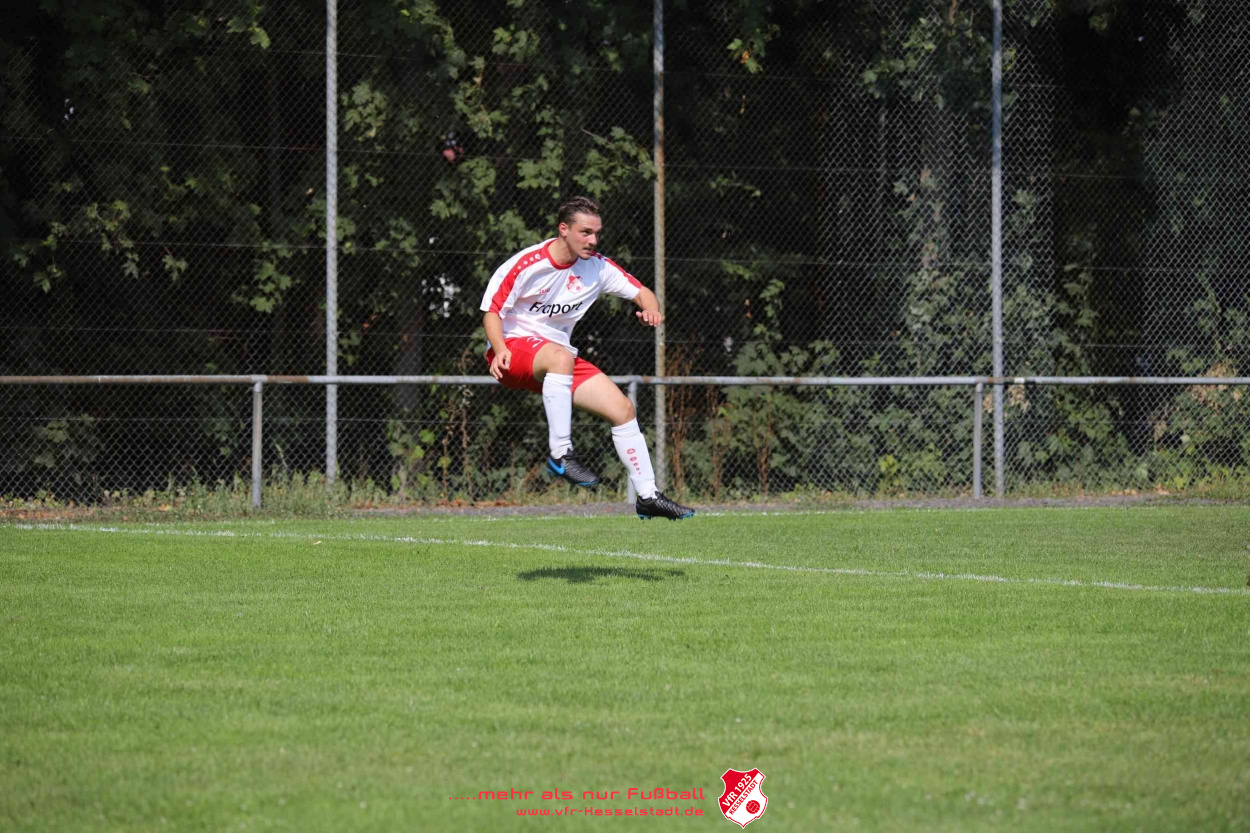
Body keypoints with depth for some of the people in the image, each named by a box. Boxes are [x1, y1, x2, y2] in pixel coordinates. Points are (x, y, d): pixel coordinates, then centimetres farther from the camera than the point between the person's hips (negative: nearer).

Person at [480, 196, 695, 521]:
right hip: (514, 346, -6)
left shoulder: (597, 266, 0)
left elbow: (641, 292, 7)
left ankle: (648, 496, 8)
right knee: (561, 356, -40)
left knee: (623, 408, -2)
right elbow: (492, 311, -10)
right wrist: (500, 350, -28)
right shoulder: (525, 265, -15)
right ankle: (560, 453, -38)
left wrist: (650, 309, -18)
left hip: (560, 359, 6)